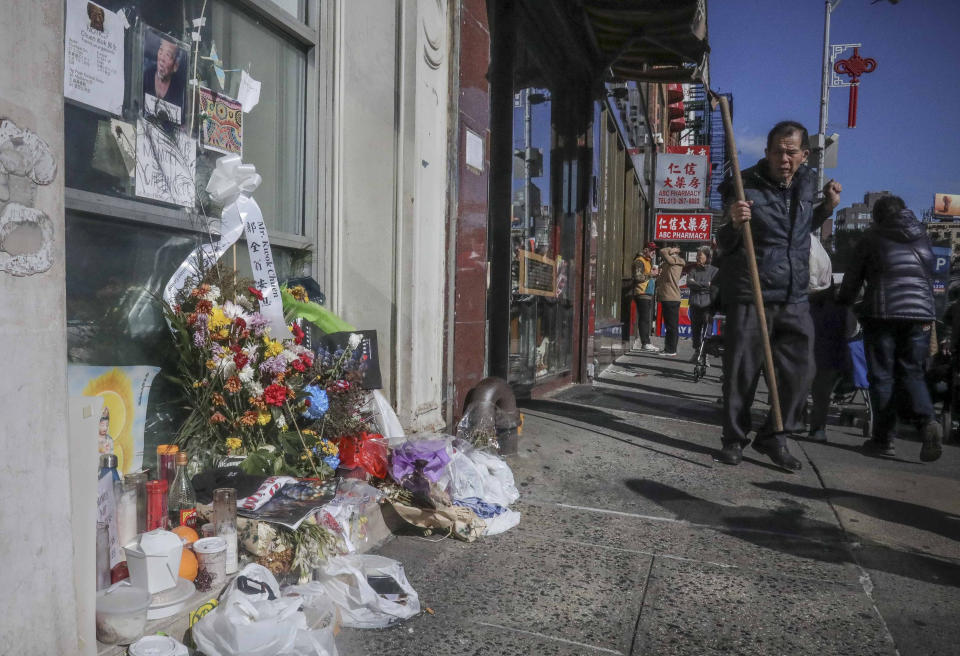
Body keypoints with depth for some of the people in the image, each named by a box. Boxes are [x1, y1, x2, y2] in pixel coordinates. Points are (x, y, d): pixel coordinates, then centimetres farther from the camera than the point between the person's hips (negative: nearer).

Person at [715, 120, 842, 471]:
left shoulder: (808, 182, 8)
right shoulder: (746, 188, -9)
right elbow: (725, 245, -6)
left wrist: (827, 207, 9)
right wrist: (734, 223, -27)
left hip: (794, 298, 5)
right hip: (749, 296, -5)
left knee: (798, 373, 7)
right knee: (742, 372, 1)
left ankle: (773, 436, 23)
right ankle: (734, 438, 17)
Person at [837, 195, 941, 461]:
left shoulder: (873, 236, 4)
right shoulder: (922, 236, 15)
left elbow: (853, 277, 5)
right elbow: (931, 274, 18)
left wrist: (842, 304, 19)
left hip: (882, 312, -4)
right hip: (920, 313, 4)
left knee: (882, 376, 3)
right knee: (912, 373, 12)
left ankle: (884, 439, 4)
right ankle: (927, 421, -12)